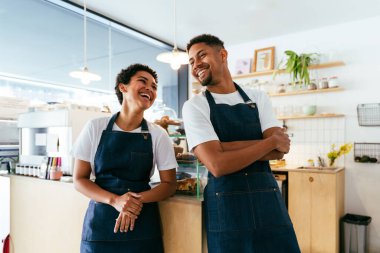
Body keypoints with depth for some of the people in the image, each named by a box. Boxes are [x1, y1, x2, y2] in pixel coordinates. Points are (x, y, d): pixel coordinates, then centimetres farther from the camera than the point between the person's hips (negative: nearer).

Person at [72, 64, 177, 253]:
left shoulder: (158, 135, -4)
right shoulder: (95, 127, -4)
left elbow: (169, 184, -1)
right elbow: (79, 179, -2)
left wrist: (138, 199, -19)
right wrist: (115, 200, -19)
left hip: (142, 222, 1)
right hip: (100, 220, 0)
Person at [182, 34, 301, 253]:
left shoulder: (258, 98, 6)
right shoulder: (195, 106, -5)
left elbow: (279, 151, -7)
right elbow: (217, 165, -17)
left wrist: (224, 146, -16)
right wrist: (272, 141, -10)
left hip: (268, 197, 3)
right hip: (225, 203, -3)